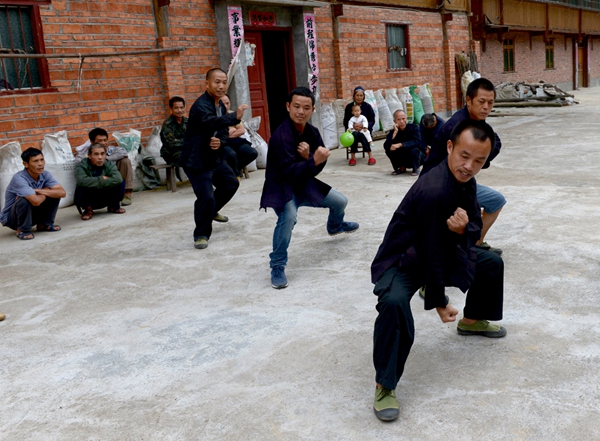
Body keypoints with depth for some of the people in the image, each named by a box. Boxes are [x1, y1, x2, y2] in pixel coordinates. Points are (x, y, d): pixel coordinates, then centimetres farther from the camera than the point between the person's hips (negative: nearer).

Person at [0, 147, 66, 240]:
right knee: (25, 200, -36)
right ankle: (22, 230, -11)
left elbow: (62, 193, -21)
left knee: (54, 193, -11)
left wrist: (37, 190, -27)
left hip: (31, 213, 6)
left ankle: (44, 224, 5)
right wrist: (45, 192, -20)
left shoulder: (45, 175, -10)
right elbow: (36, 201, -42)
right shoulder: (19, 178, -30)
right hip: (10, 218, -6)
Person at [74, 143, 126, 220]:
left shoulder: (109, 164, -10)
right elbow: (82, 181, -39)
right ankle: (88, 209, -4)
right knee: (80, 188, -34)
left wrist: (95, 182, -31)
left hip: (105, 199, 2)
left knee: (121, 183, -20)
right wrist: (102, 180, -27)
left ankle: (114, 206, 5)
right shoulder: (81, 166, -17)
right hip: (89, 199, -2)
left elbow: (118, 179, -31)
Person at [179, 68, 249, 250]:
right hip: (197, 160, -10)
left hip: (215, 157, 10)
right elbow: (211, 122, -43)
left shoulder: (221, 106, 8)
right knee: (206, 197, -15)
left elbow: (223, 130, 12)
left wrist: (220, 141, -14)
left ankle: (212, 211, 46)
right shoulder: (201, 105, -23)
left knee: (231, 184, 23)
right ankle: (201, 234, 5)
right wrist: (235, 117, -58)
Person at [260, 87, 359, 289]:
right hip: (282, 188, -8)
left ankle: (334, 227, 56)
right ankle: (277, 267, -22)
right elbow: (290, 170, -33)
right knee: (288, 216, -38)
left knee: (340, 201, 18)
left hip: (304, 184, 8)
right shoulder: (281, 136, -27)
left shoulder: (312, 132, -4)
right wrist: (314, 160, -44)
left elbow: (318, 167, -3)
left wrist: (308, 156, -24)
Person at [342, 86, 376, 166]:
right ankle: (353, 157, -31)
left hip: (365, 130, -1)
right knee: (355, 134, -36)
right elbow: (345, 122, 6)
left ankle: (371, 156, -31)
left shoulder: (367, 106, 5)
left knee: (361, 135, -36)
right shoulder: (349, 107, 6)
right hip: (353, 130, 1)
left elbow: (372, 121, 2)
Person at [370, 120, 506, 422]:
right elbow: (429, 251, -28)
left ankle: (472, 320, 42)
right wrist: (439, 302, -16)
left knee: (492, 263, 18)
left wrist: (464, 229, -28)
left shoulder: (466, 181, -7)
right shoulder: (433, 191, -34)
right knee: (394, 303, -39)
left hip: (444, 252, 9)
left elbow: (476, 230, -1)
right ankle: (385, 386, -24)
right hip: (401, 262, -9)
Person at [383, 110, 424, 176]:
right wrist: (395, 132, -30)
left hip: (417, 156, -3)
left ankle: (416, 169, -5)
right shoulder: (392, 132, -9)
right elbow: (386, 147, -24)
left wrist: (400, 145, -38)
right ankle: (402, 168, 5)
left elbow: (417, 141, -30)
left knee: (414, 150, -35)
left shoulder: (413, 127, -14)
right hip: (404, 159, 3)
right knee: (389, 150, -20)